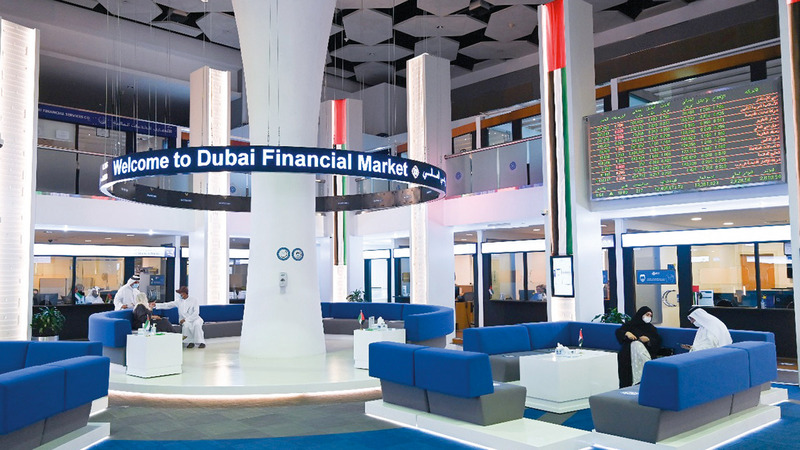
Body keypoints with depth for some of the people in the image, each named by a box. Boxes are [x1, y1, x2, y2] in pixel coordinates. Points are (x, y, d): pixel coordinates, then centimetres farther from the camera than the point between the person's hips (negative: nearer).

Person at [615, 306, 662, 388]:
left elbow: (657, 342, 12)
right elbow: (618, 331, 4)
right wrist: (626, 333, -15)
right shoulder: (630, 324, 16)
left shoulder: (651, 328, 23)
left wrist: (648, 340, -7)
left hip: (646, 352, 2)